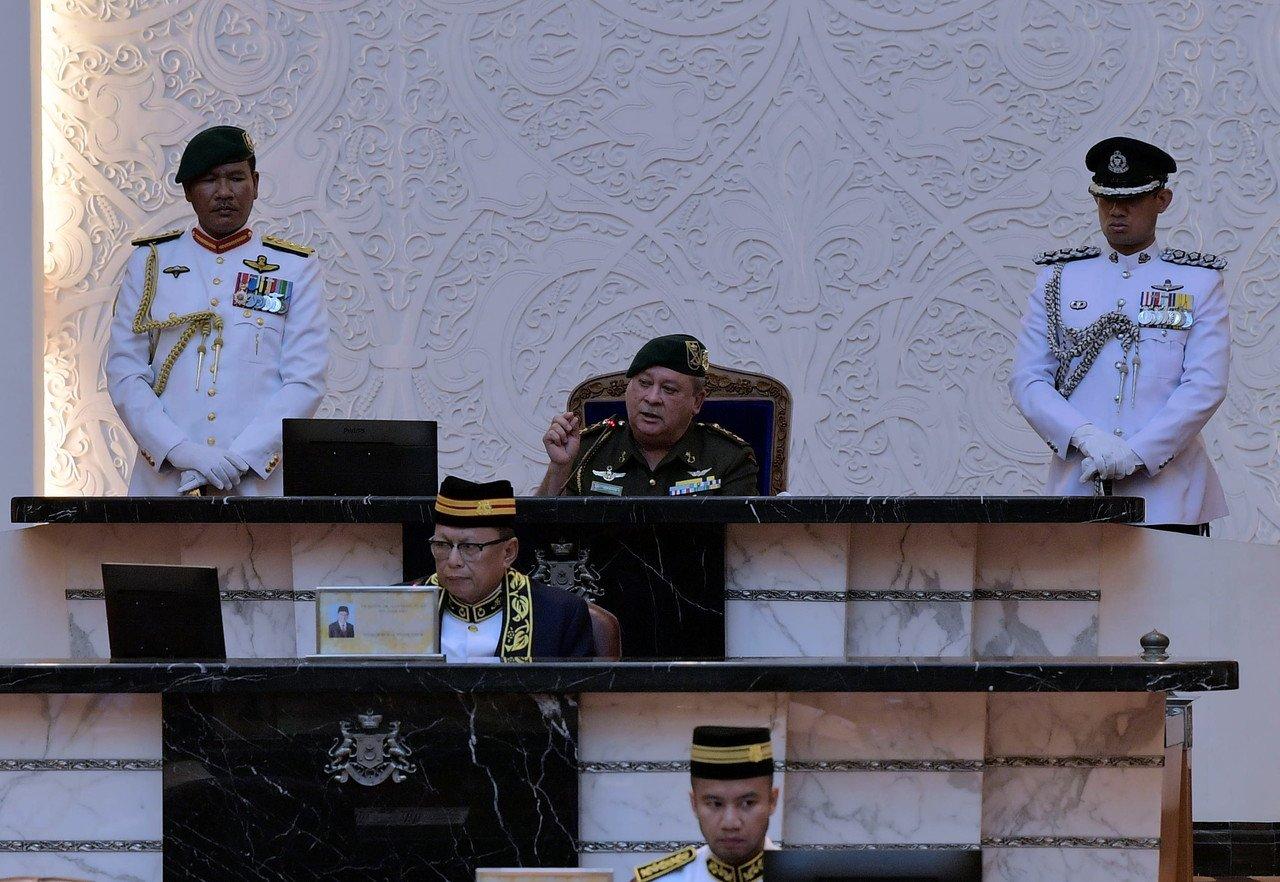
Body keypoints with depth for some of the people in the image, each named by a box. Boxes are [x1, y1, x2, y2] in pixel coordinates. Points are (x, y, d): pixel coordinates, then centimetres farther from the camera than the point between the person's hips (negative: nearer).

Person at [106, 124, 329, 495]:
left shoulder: (295, 269, 6)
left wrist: (236, 460, -14)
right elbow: (124, 373, 2)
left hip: (260, 480, -1)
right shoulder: (150, 261, 8)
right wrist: (182, 451, -12)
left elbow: (305, 381, -2)